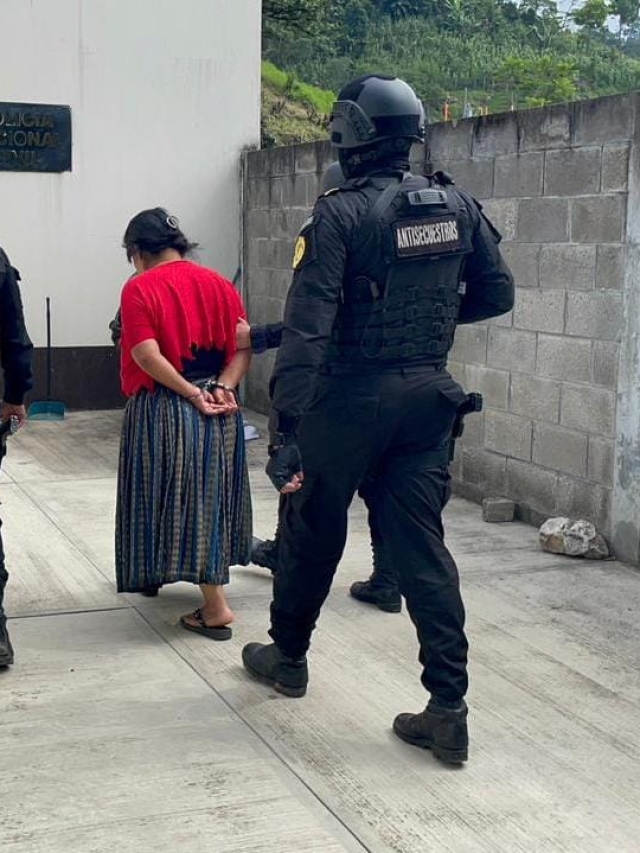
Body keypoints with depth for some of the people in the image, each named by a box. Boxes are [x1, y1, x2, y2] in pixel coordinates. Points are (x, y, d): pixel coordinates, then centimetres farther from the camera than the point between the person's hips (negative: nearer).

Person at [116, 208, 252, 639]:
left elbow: (147, 355, -18)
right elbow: (243, 348, -1)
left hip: (165, 410, -6)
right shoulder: (220, 284, 7)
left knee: (176, 497, -1)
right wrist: (222, 388, -11)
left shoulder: (139, 289, -9)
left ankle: (216, 607, -3)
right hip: (219, 412, 6)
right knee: (210, 496, 17)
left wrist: (191, 393, -14)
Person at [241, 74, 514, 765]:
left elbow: (305, 330, -21)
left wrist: (285, 429, -24)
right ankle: (448, 709, 4)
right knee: (422, 545, 7)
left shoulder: (341, 215, -14)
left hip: (351, 397, -4)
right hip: (427, 396, 5)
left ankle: (287, 655, 35)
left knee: (312, 528, 16)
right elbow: (496, 294, 11)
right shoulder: (458, 206, 2)